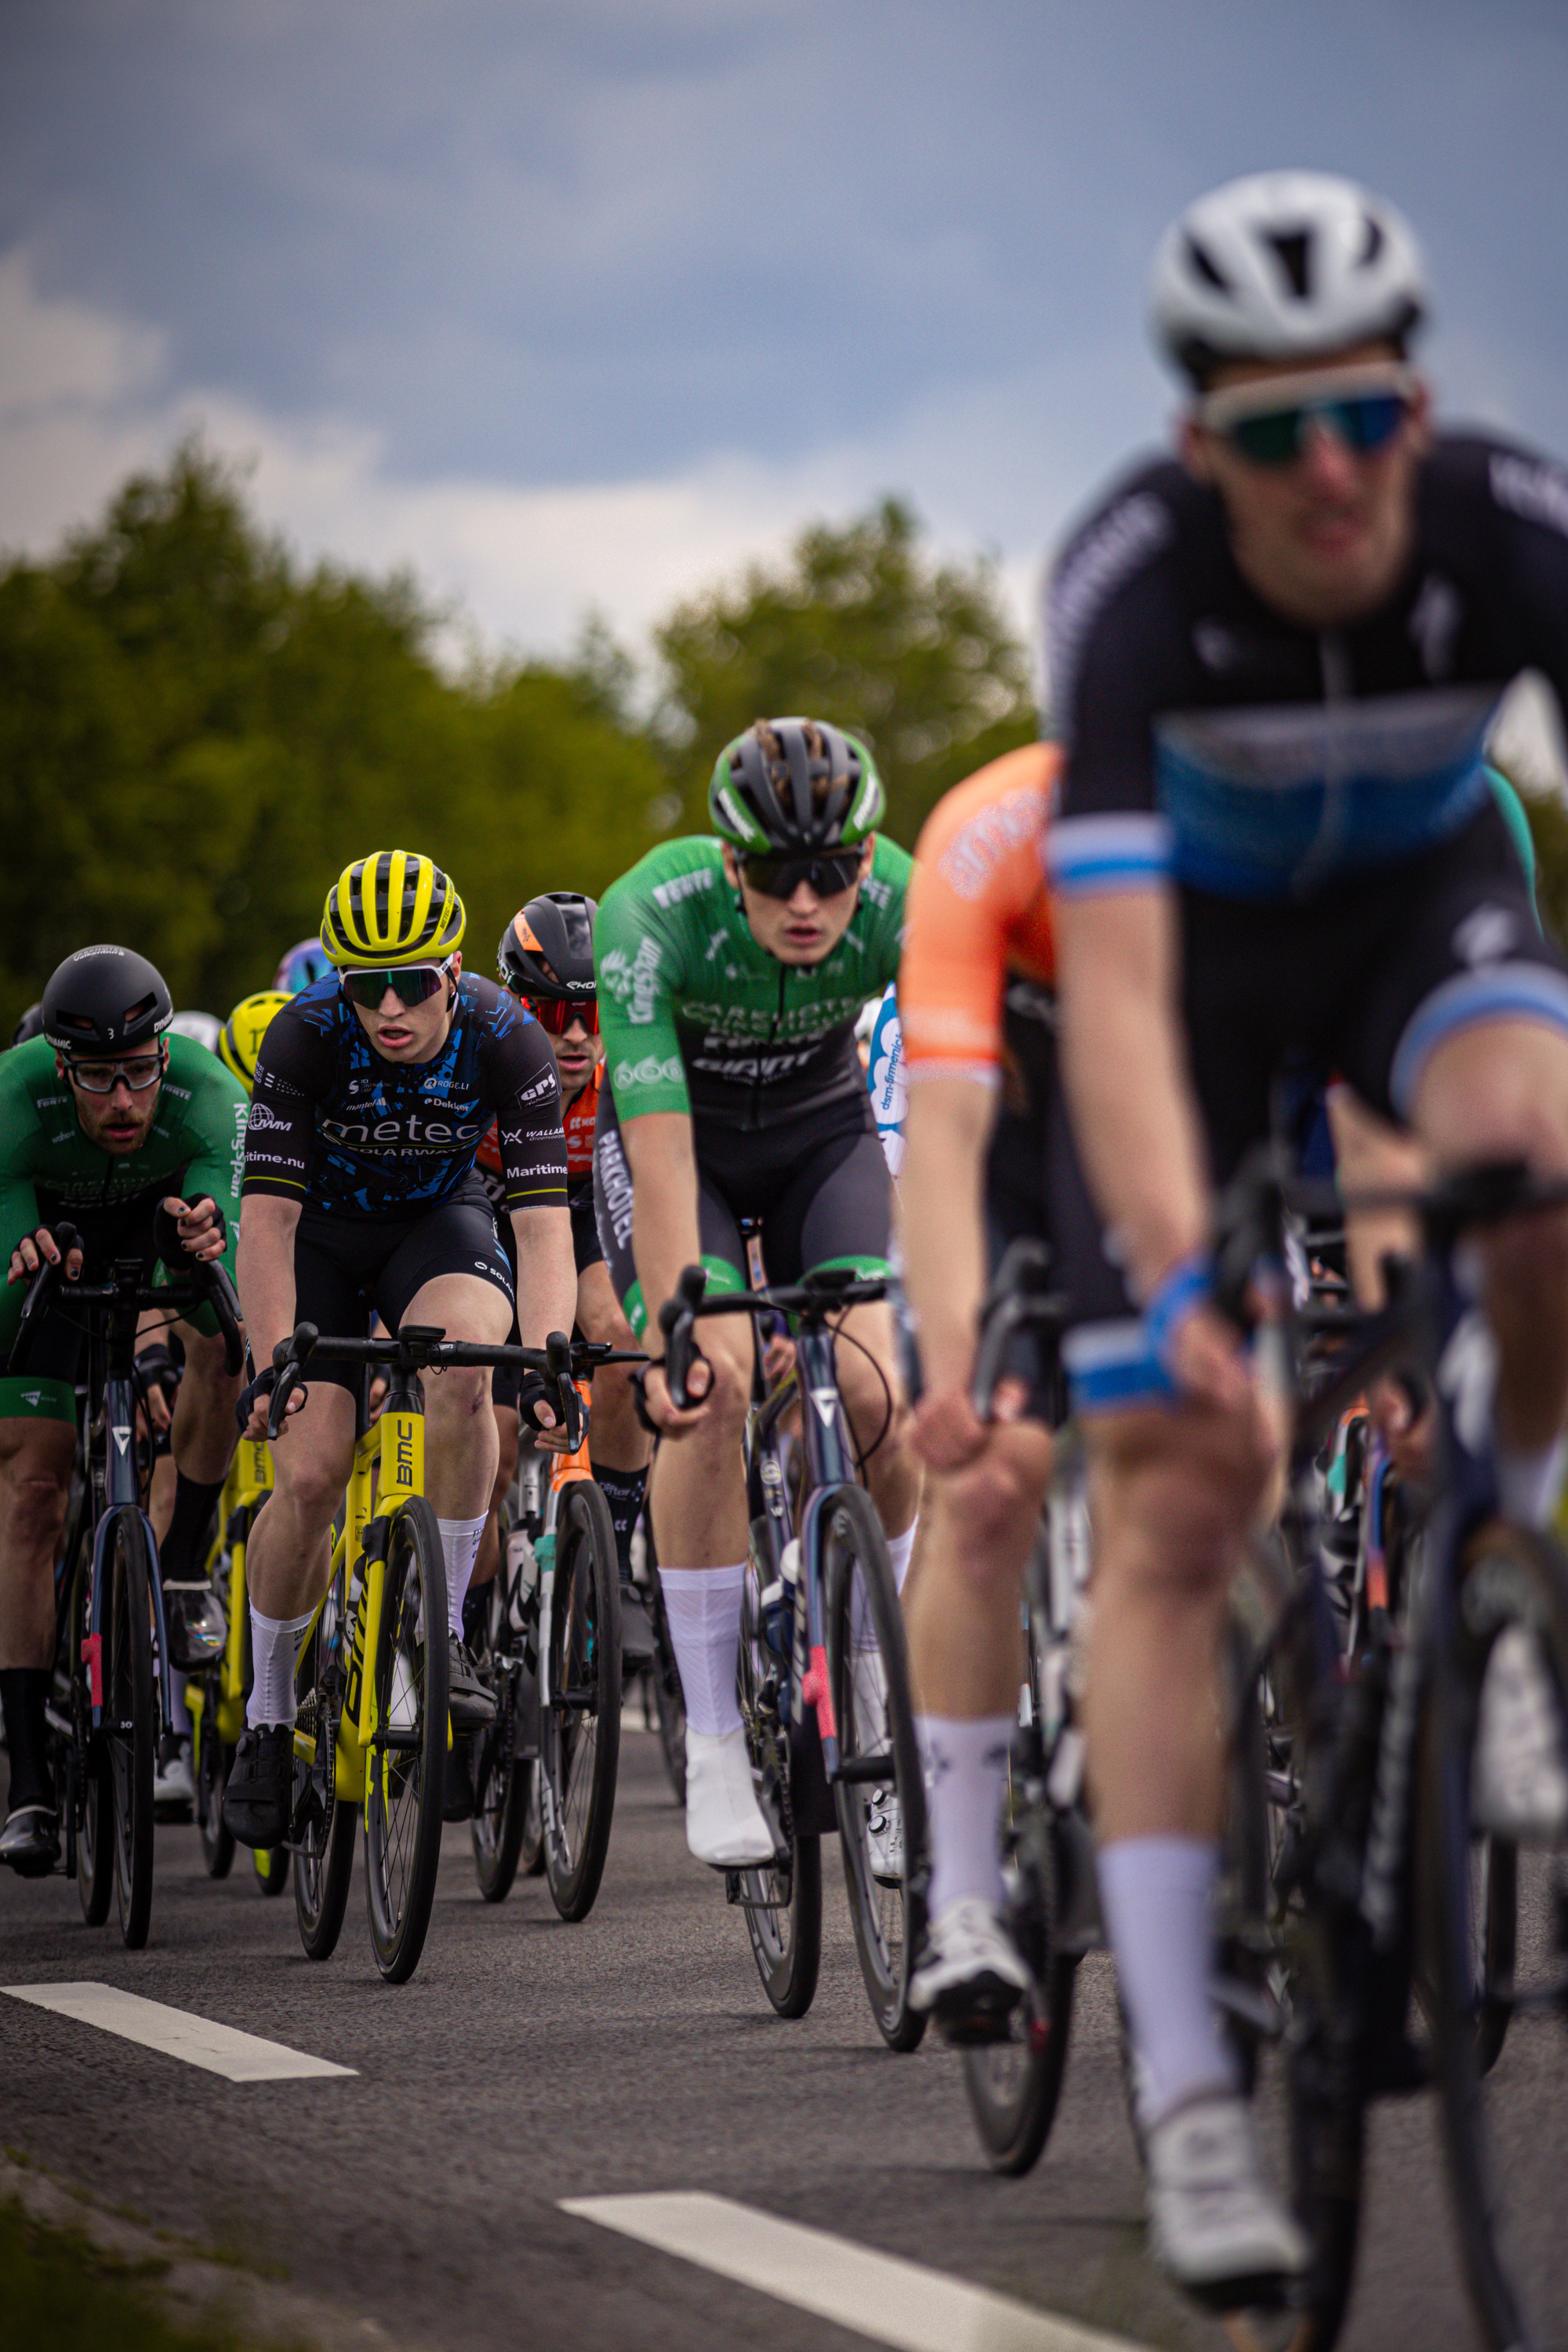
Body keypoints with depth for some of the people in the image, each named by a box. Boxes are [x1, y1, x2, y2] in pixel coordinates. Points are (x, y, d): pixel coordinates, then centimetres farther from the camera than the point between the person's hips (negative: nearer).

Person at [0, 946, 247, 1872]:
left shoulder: (209, 1098, -36)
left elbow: (238, 1263, -43)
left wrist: (208, 1235, -65)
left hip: (162, 1210, 1)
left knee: (227, 1337, -33)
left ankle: (184, 1563, -9)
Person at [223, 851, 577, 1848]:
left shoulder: (508, 1042, -27)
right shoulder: (305, 1036, -28)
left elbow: (544, 1221, -30)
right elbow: (268, 1215, -29)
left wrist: (545, 1357, -44)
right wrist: (271, 1366, -39)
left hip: (440, 1222, 0)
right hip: (323, 1232, 0)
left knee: (464, 1371, -33)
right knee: (310, 1477, -15)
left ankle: (444, 1625, -16)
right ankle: (268, 1712, 7)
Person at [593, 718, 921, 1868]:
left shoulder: (908, 905, -30)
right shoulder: (651, 917, -35)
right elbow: (661, 1149, -37)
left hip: (822, 1125, 2)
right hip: (677, 1133, -2)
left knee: (878, 1390, -19)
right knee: (709, 1389, -24)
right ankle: (713, 1744, -14)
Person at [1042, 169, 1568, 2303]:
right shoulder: (1133, 583, -35)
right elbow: (1114, 973, -42)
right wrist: (1178, 1279, -55)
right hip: (1196, 941, -1)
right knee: (1174, 1502, -10)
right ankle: (1187, 2091, -7)